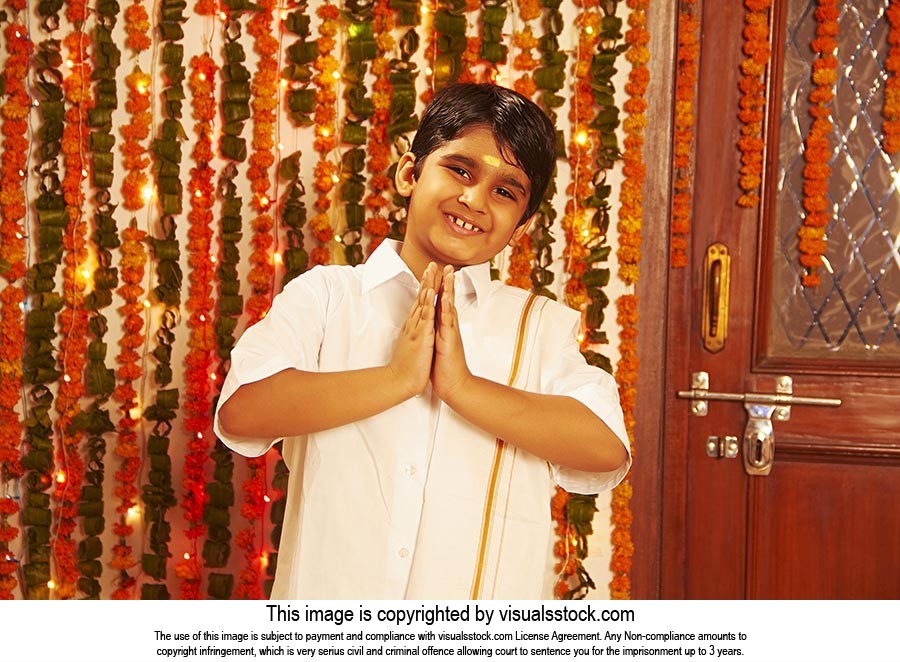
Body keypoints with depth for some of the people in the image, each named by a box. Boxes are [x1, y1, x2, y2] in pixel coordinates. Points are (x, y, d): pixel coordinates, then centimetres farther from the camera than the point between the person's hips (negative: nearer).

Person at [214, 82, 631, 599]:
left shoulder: (543, 325, 3)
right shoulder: (325, 295, 2)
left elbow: (607, 448, -10)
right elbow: (242, 412, -11)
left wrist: (462, 387, -15)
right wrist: (398, 378, -16)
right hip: (330, 584, 0)